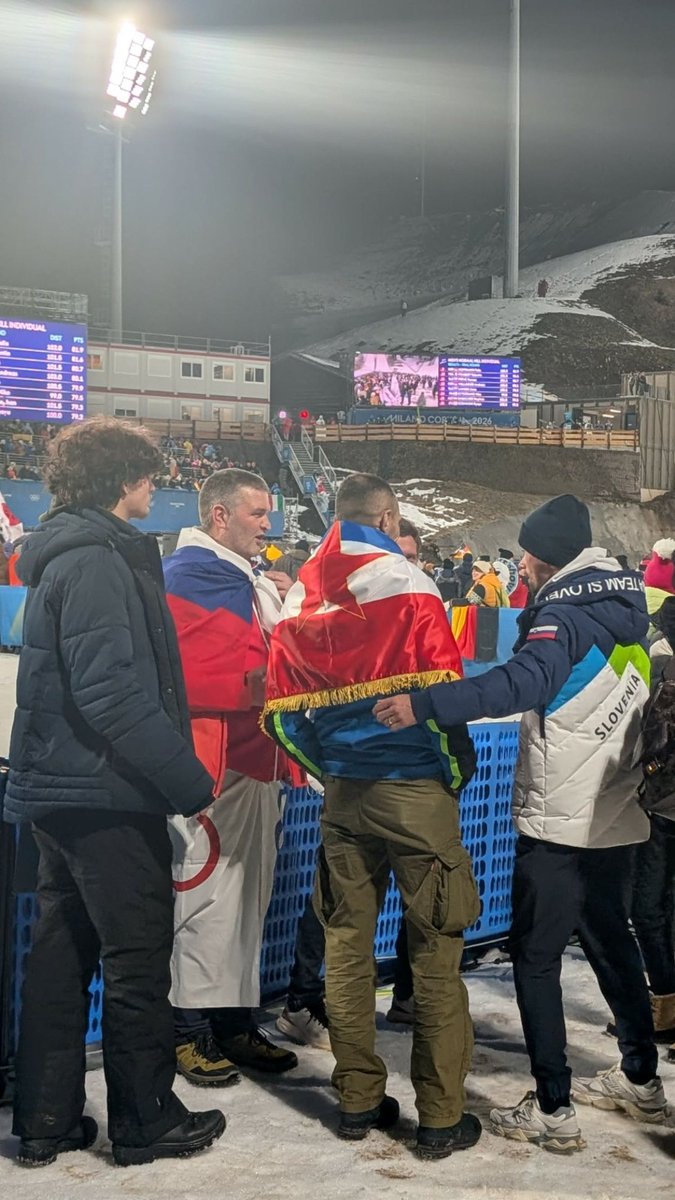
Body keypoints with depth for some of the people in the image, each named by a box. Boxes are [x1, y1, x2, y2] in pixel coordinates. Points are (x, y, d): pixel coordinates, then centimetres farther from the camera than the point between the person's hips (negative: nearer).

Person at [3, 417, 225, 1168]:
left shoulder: (63, 556, 14)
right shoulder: (96, 562, -16)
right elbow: (113, 695, -24)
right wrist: (192, 783, -19)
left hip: (60, 789, 10)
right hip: (108, 795, -9)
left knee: (62, 954, 14)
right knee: (138, 958, 3)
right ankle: (146, 1121, 16)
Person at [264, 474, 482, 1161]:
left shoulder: (299, 598, 5)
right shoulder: (405, 583, -11)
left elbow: (281, 711, 5)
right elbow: (442, 688, -16)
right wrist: (459, 769, -1)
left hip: (343, 794, 5)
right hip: (416, 790, -5)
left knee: (346, 944, 13)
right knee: (435, 951, 3)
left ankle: (358, 1099, 22)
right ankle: (441, 1117, 10)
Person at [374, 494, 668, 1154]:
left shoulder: (564, 618, -16)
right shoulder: (624, 613, 9)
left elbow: (523, 682, -35)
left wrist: (424, 704, -42)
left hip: (559, 825, -8)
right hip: (617, 819, 9)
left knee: (535, 956, 1)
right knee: (611, 940, 21)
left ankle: (553, 1110, 5)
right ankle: (641, 1080, 33)